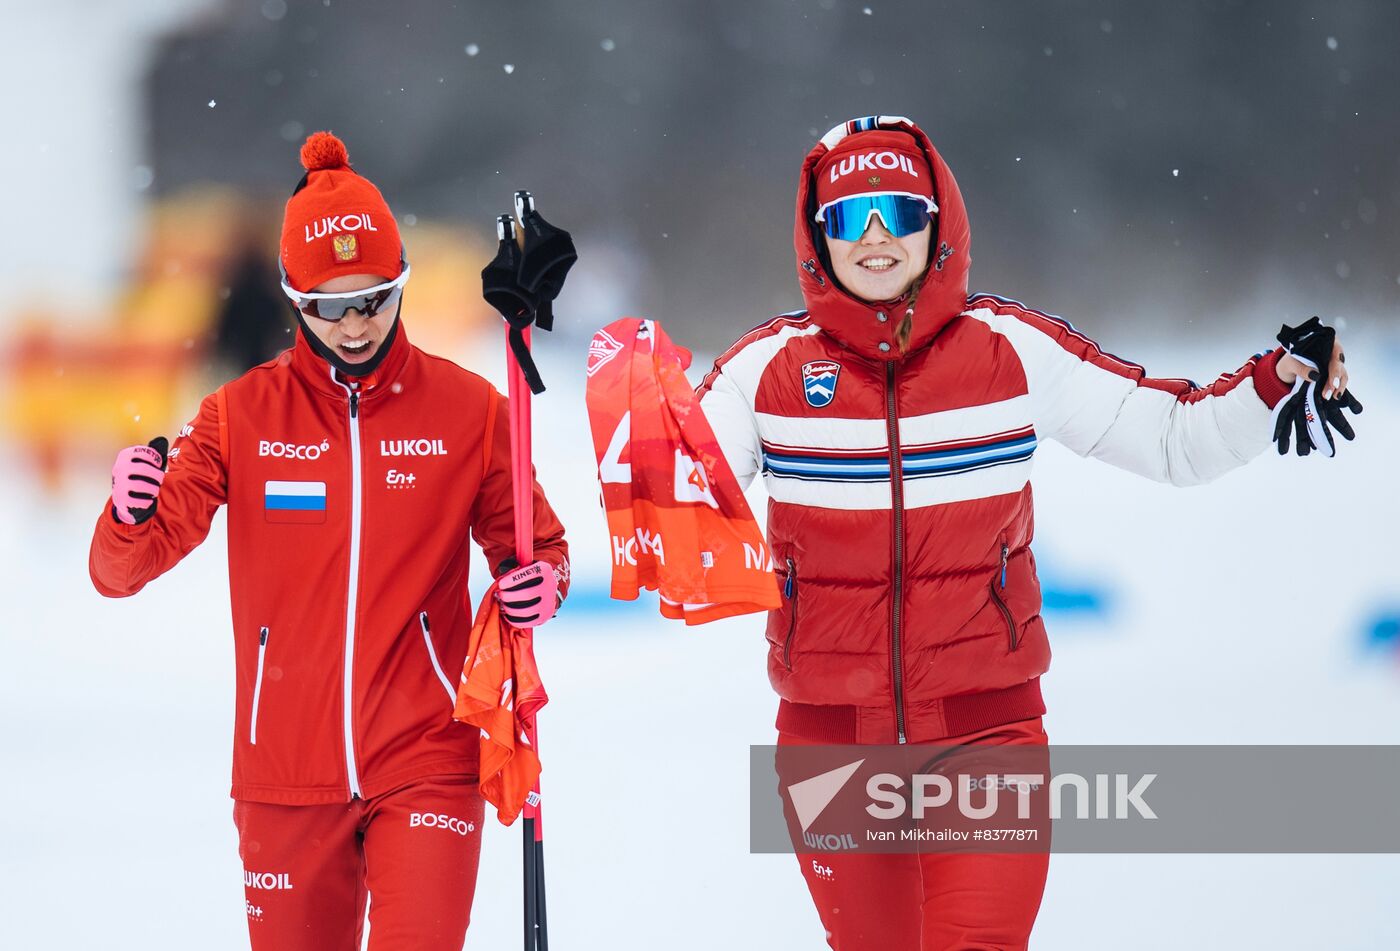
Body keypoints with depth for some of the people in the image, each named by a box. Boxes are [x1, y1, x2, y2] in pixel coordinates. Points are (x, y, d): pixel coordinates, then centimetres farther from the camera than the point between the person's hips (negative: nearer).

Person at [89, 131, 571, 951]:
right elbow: (121, 573, -3)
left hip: (424, 761, -1)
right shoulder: (242, 415, 1)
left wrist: (540, 582, -12)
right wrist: (132, 517, -26)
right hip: (287, 774, 1)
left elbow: (534, 543, 12)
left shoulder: (468, 410, 0)